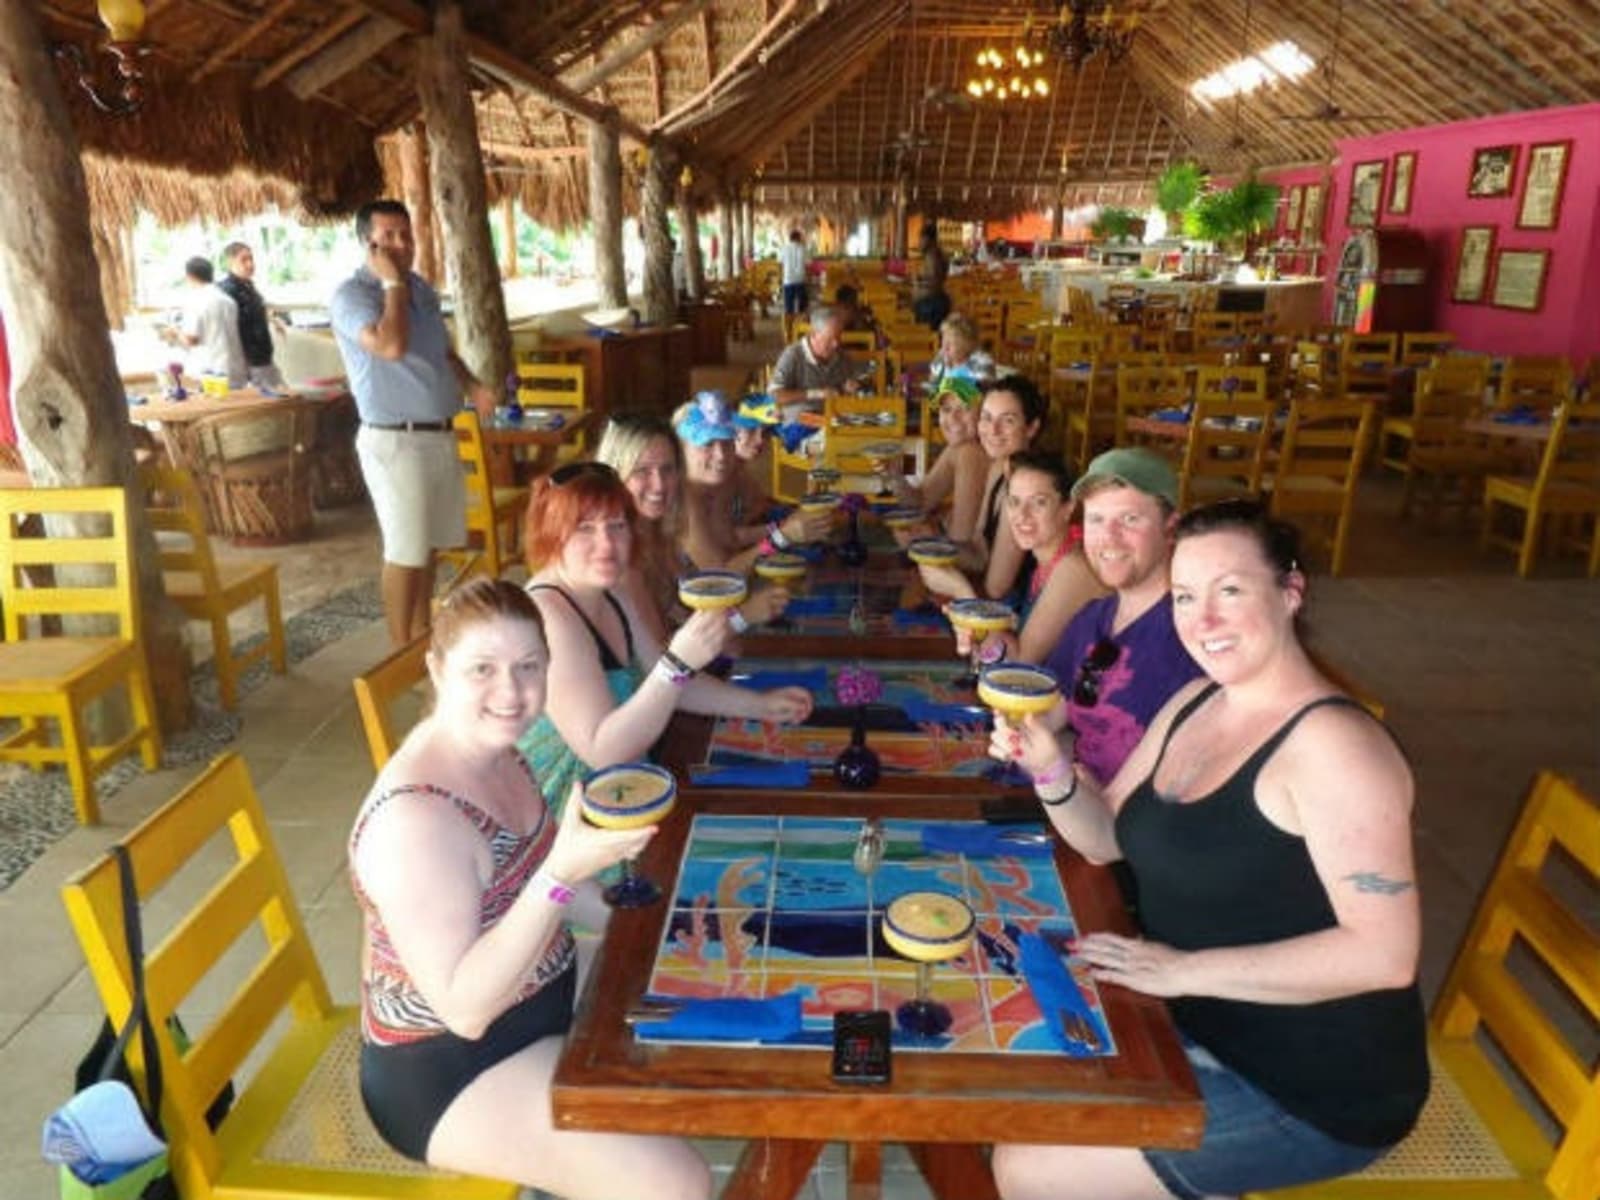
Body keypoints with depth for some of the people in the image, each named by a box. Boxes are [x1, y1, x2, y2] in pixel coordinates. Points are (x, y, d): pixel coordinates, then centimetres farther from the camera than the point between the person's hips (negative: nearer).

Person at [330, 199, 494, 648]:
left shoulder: (421, 287, 13)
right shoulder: (351, 294, -12)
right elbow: (391, 346, -30)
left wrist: (472, 386, 7)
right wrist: (393, 283, -18)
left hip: (440, 434, 8)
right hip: (395, 440, -8)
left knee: (430, 544, 14)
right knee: (406, 550, -2)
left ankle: (422, 634, 28)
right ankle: (402, 650, 9)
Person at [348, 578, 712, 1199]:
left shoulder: (495, 749, -4)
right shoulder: (415, 818, -31)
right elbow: (465, 1009, -31)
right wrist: (561, 875, -41)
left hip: (543, 1004, 9)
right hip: (450, 1070, -8)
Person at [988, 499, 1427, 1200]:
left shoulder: (1331, 742, -23)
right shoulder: (1193, 703, 3)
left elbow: (1385, 953, -26)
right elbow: (1105, 838, 7)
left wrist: (1184, 969, -27)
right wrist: (1050, 767, -13)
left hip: (1309, 1094, -8)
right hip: (1192, 1028, 8)